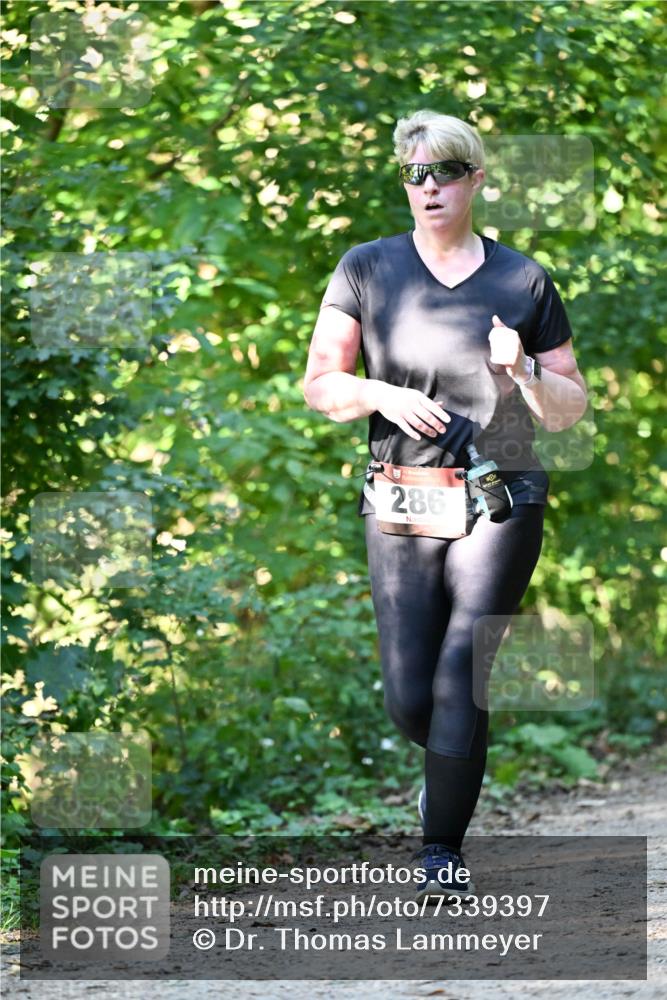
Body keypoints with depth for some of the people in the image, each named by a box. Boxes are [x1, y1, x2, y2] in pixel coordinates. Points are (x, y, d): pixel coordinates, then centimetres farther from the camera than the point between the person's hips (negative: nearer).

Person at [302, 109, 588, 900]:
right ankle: (449, 764, 36)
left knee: (460, 677, -13)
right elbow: (318, 385, 5)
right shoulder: (367, 269, 6)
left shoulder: (525, 282, 6)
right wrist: (383, 395, -14)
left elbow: (569, 412, 9)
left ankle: (442, 850, -4)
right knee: (408, 699, 1)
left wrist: (522, 371, -11)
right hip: (399, 507, 1)